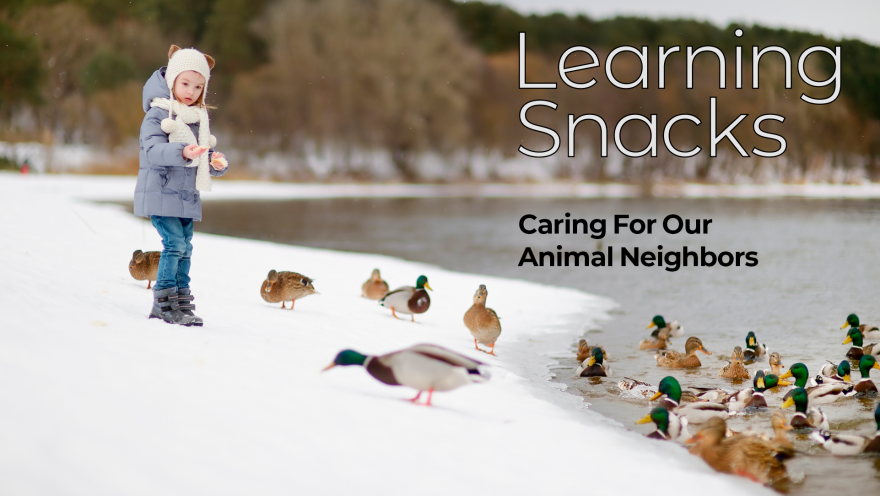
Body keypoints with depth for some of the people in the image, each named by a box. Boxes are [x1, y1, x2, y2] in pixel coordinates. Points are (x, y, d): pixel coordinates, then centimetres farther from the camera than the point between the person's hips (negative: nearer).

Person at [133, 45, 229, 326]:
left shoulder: (199, 120, 14)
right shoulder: (158, 114, -7)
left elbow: (206, 162, 16)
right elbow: (153, 150, -22)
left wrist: (217, 163, -7)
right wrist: (182, 152, -37)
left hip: (187, 197, 7)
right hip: (159, 193, -7)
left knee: (185, 248, 7)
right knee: (175, 242, -15)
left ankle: (181, 302, 13)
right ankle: (164, 302, -8)